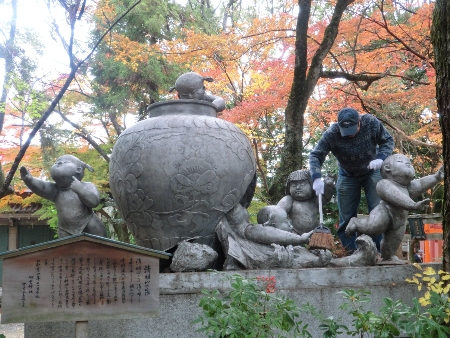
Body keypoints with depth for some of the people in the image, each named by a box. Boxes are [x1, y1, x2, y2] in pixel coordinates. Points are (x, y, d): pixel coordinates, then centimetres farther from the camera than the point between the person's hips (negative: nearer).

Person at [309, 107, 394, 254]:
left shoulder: (372, 123, -26)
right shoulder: (331, 134, -29)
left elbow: (388, 140, -14)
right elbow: (315, 155, -27)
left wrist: (380, 158, -33)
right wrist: (317, 178, -44)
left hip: (372, 172, 0)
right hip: (347, 175, 0)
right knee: (346, 216, 2)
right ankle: (351, 253, 12)